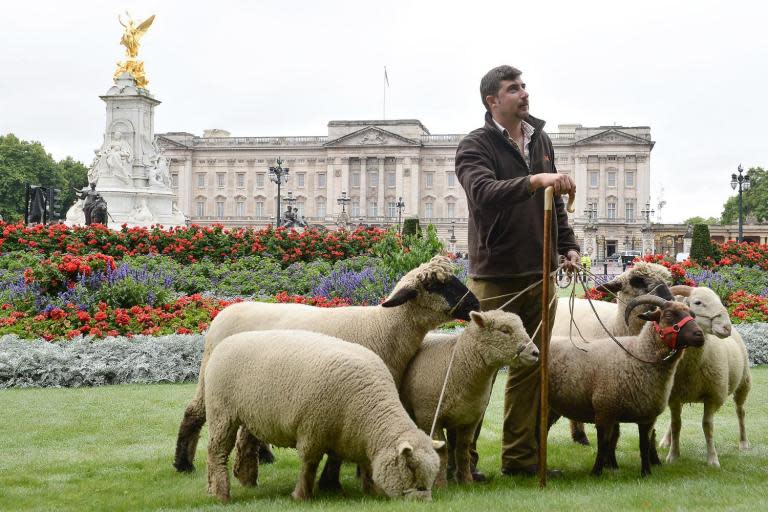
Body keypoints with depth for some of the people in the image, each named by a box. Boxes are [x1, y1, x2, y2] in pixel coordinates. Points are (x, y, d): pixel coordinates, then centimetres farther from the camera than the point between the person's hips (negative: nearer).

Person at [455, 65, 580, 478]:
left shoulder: (541, 141, 14)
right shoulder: (475, 146, -7)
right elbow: (484, 193, -27)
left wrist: (568, 245, 11)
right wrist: (534, 180, -38)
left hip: (539, 276, 6)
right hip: (495, 277, -6)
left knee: (530, 368, 9)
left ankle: (520, 456, 18)